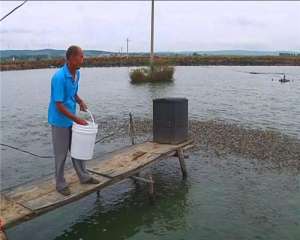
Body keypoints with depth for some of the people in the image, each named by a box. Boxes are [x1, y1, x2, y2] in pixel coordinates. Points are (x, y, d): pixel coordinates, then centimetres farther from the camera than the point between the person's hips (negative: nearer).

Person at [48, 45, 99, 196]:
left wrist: (80, 101, -4)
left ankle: (84, 177, 31)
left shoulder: (77, 73, 0)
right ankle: (60, 184, 20)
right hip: (60, 121, -8)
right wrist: (77, 119, -20)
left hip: (71, 119, 8)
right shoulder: (59, 77, -25)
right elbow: (59, 106, -23)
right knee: (61, 153, 5)